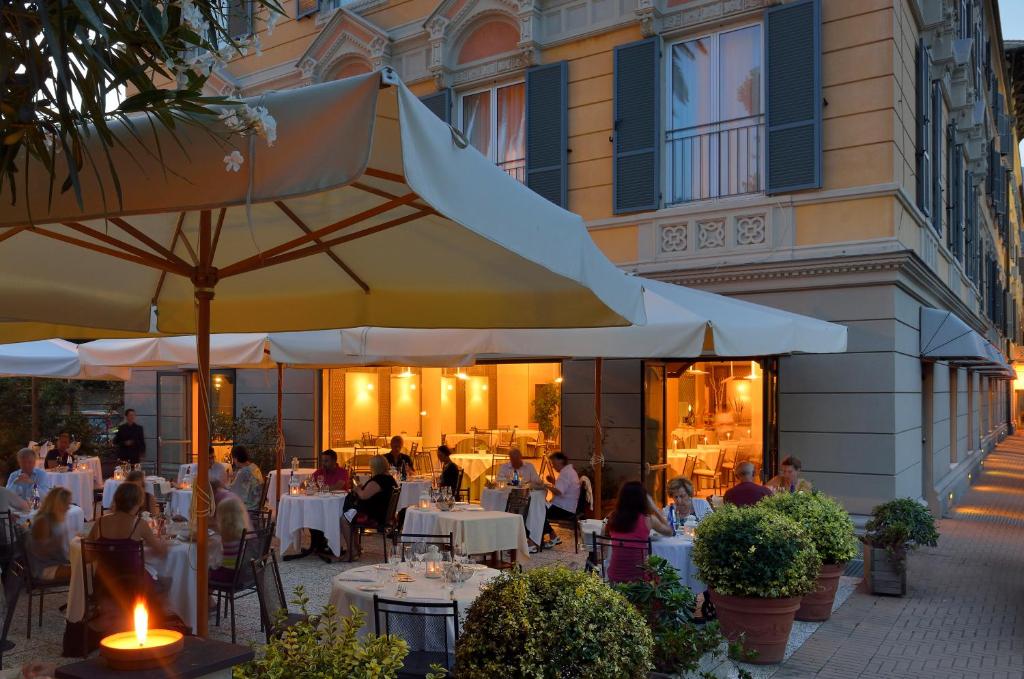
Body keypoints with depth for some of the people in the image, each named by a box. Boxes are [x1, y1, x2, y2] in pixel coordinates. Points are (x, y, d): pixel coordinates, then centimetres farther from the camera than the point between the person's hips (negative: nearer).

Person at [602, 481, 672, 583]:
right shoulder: (648, 519, -8)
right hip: (638, 576, -3)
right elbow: (669, 531, 9)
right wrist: (655, 509, 11)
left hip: (614, 576, 4)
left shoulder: (612, 518, -3)